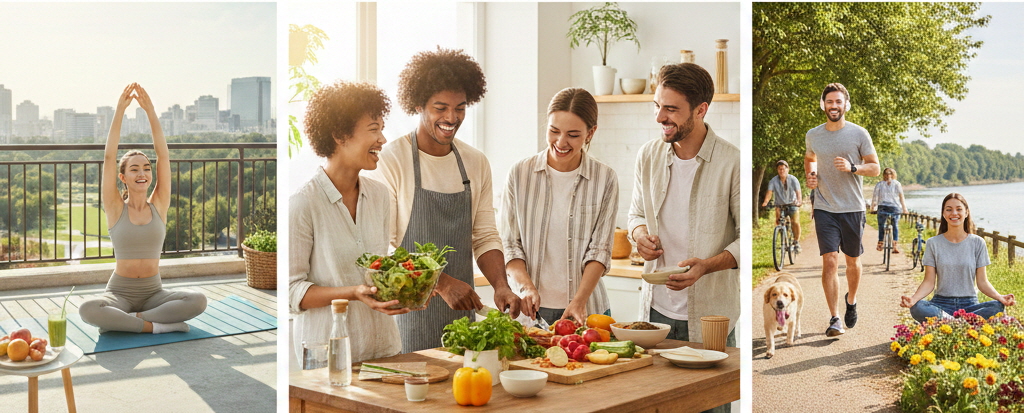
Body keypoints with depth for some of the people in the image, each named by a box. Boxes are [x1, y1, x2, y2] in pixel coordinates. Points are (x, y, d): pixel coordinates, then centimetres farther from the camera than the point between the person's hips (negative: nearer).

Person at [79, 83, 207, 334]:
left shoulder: (159, 205, 1)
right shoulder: (115, 208, -3)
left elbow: (163, 155, -6)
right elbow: (109, 157, -12)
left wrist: (150, 110, -12)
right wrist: (120, 110, -17)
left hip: (153, 292, 2)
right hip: (119, 293, -2)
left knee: (198, 301, -28)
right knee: (87, 311, -34)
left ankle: (122, 321, -16)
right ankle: (154, 325, -21)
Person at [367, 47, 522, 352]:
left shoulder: (476, 163, 9)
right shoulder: (391, 160, -9)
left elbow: (485, 237, 9)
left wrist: (501, 285, -8)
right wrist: (441, 283, -21)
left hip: (462, 313, 5)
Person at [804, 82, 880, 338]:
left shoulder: (859, 134, -3)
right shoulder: (813, 135, 5)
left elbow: (875, 168, 0)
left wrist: (852, 167, -18)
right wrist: (810, 175, 5)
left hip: (853, 208, 0)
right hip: (824, 208, 1)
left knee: (852, 261, 12)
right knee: (830, 261, -10)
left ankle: (851, 301, 39)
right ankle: (834, 319, -8)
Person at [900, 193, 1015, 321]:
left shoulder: (977, 243, 6)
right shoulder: (933, 243, 5)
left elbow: (982, 282, 5)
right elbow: (929, 282, 0)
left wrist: (1000, 297, -16)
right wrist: (913, 298, -21)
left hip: (969, 304, 1)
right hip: (941, 303, -1)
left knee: (997, 307, -31)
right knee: (917, 308, -34)